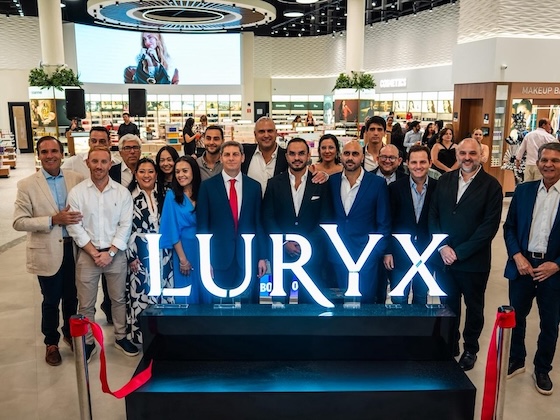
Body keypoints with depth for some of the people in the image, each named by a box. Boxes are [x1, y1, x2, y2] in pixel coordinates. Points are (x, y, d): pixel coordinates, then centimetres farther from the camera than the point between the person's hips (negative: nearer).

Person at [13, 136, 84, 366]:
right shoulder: (27, 185, -8)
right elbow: (19, 222, -12)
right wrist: (53, 220, -22)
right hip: (47, 252, -2)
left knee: (72, 297, 18)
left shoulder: (77, 179, -2)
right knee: (51, 300, 13)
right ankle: (51, 342, 34)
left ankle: (70, 333, 41)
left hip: (74, 248, 2)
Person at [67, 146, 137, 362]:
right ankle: (87, 343, 25)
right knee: (86, 303, 8)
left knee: (119, 298, 13)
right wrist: (94, 253, -11)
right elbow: (75, 227, -7)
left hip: (116, 254, 1)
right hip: (87, 254, -1)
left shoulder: (122, 192, -2)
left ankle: (121, 337, 30)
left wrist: (110, 252, -11)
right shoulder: (76, 192, -4)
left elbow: (125, 225, -4)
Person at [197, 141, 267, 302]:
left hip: (248, 256, 2)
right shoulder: (208, 186, 1)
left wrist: (262, 257, 4)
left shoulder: (254, 186, 6)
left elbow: (259, 223, 7)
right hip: (219, 257, -1)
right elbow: (202, 224, 0)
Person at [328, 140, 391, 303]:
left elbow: (384, 222, 0)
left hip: (366, 253, -2)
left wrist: (379, 251, -4)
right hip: (337, 254, 3)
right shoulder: (331, 181, 4)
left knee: (366, 299, 2)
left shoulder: (377, 184, -3)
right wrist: (327, 248, 6)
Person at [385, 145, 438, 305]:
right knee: (398, 300, 8)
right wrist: (387, 252, -6)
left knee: (421, 299, 17)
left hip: (427, 254, 1)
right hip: (399, 254, -1)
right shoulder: (395, 188, -7)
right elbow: (387, 222, -4)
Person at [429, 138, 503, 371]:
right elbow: (433, 216, 5)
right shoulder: (444, 181, 5)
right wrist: (443, 247, -8)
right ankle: (449, 347, 32)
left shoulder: (491, 185, -8)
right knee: (448, 305, 14)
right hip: (444, 258, 3)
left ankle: (470, 349, 33)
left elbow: (490, 226, -13)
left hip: (473, 261, -3)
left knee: (474, 308, 14)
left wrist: (459, 252, -15)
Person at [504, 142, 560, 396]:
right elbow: (509, 227, 5)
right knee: (516, 317, 14)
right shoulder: (523, 190, 3)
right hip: (522, 265, 2)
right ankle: (516, 361, 33)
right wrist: (517, 256, -7)